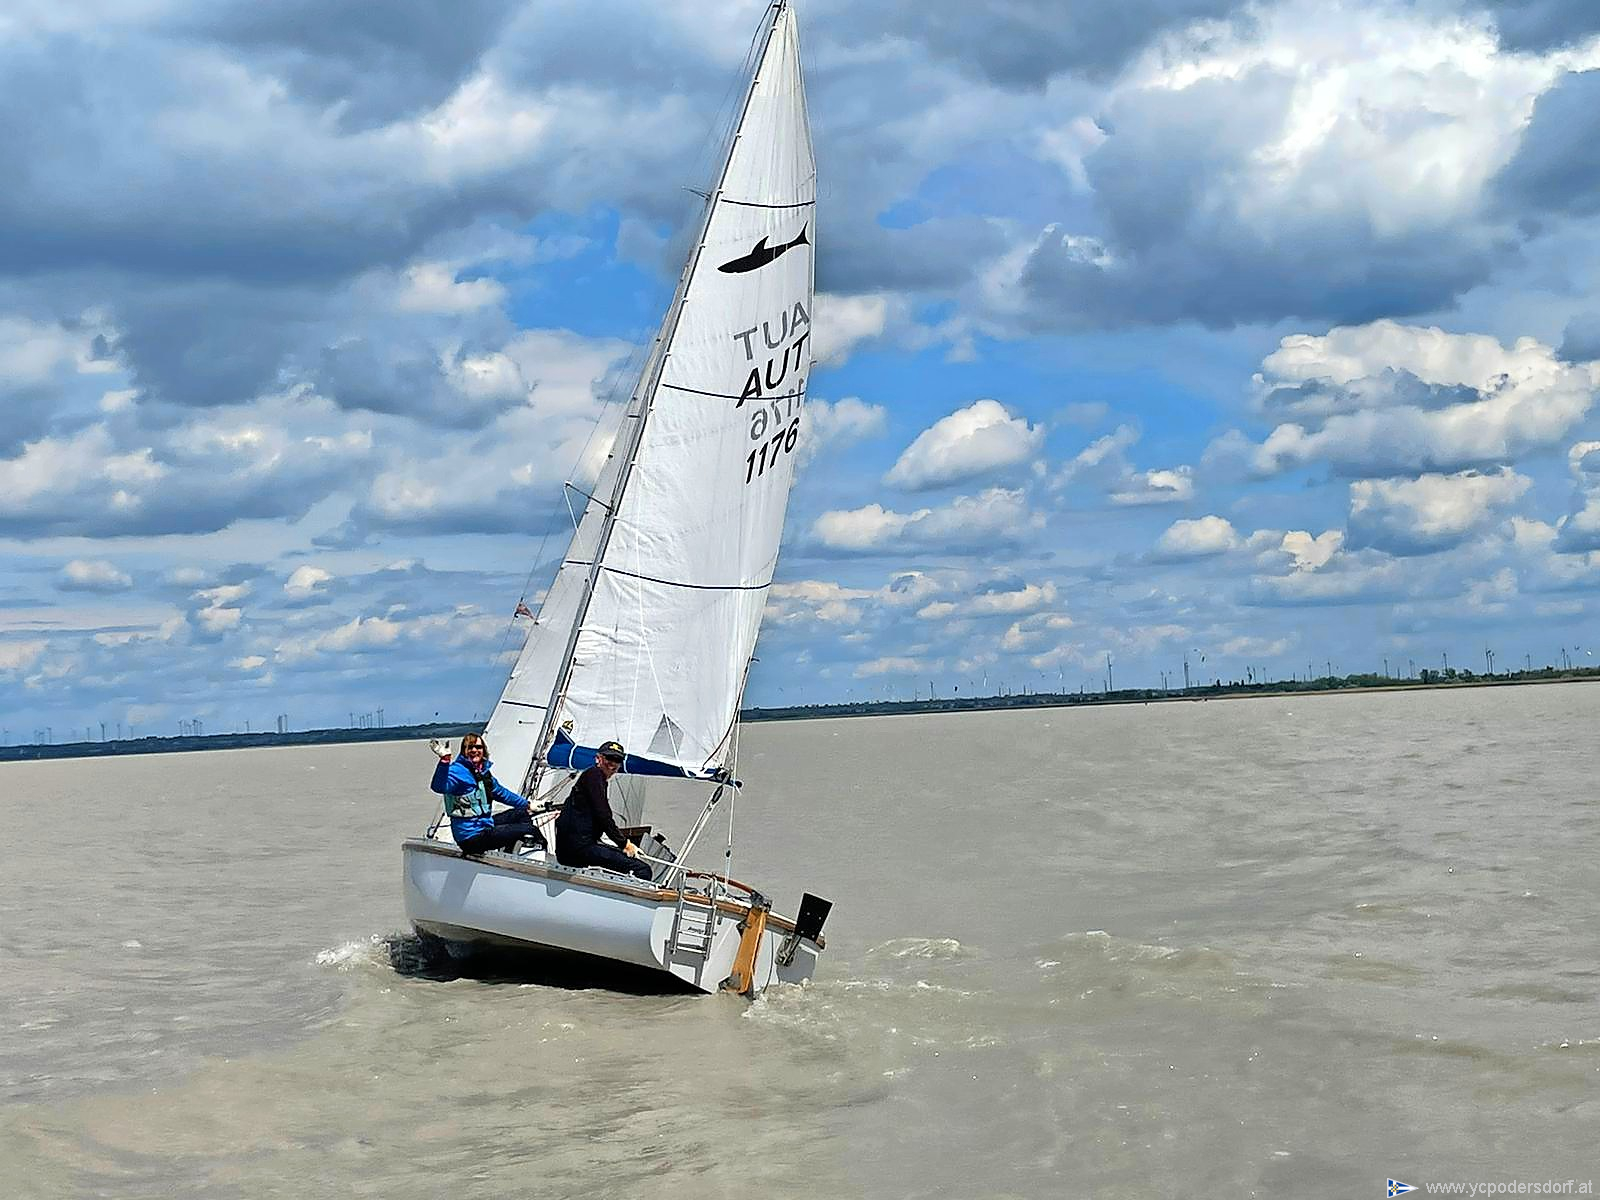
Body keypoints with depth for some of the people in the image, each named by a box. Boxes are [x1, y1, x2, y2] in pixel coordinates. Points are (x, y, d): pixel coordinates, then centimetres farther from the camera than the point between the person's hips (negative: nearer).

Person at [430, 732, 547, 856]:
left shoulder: (483, 770, 9)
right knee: (529, 830, -7)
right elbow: (439, 787, -39)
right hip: (471, 837, -9)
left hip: (484, 825, 9)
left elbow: (500, 792, 26)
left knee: (522, 813, 22)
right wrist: (444, 761, -54)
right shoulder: (457, 771, -18)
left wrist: (527, 804, 32)